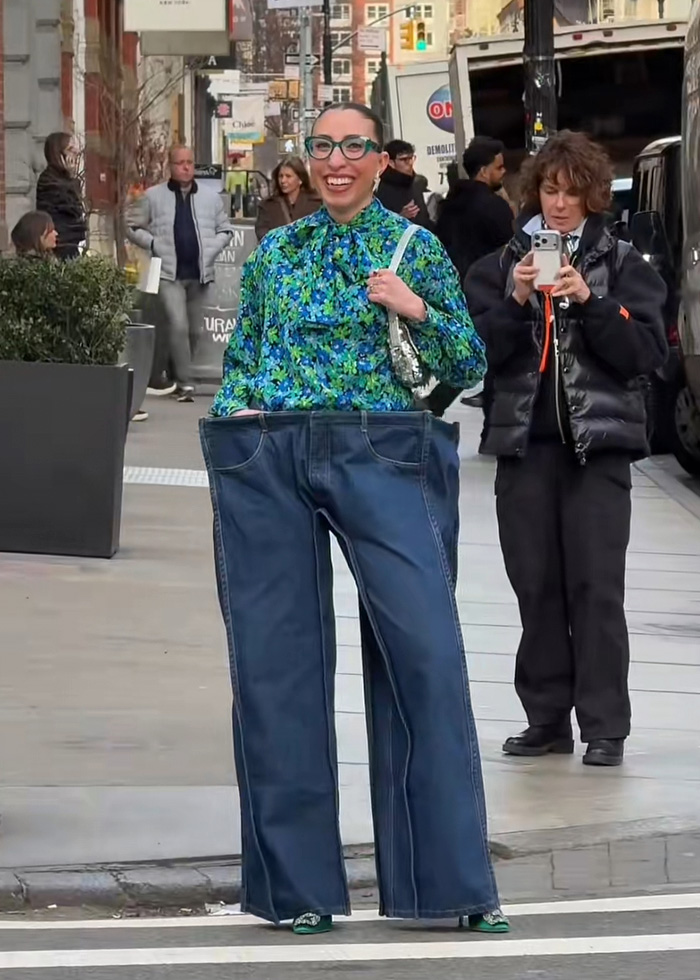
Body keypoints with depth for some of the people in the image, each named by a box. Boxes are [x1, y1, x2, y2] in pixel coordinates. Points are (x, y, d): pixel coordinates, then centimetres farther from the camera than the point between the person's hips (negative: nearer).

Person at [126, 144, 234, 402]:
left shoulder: (211, 197, 9)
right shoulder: (153, 197, 2)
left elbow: (225, 230, 17)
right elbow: (133, 226, 6)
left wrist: (212, 249, -1)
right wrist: (154, 245, -8)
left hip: (200, 274, 4)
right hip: (169, 274, -4)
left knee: (193, 330, 10)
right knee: (178, 326, -17)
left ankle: (177, 377, 26)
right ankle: (184, 382, -16)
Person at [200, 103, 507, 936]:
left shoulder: (415, 247, 9)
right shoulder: (274, 251, 16)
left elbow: (469, 365, 8)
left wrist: (418, 310, -9)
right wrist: (239, 407, 4)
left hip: (378, 454, -2)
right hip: (267, 459, 2)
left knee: (426, 647, -13)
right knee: (277, 661, 1)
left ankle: (449, 877, -6)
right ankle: (295, 881, 10)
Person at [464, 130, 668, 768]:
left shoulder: (623, 265, 6)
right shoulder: (502, 265, 12)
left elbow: (648, 352, -3)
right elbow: (479, 351, 3)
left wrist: (588, 301, -12)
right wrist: (516, 300, -12)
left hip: (598, 445, -2)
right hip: (524, 443, 3)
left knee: (596, 586, -7)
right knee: (536, 585, 4)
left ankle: (605, 727, -4)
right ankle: (547, 719, 12)